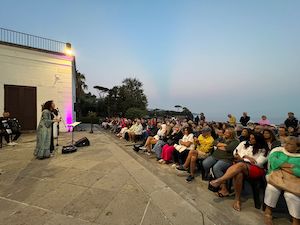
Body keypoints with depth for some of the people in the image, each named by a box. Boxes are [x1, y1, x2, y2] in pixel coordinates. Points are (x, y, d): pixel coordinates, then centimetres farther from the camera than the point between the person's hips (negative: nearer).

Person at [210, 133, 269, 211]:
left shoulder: (263, 150, 9)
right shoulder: (244, 143, 20)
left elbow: (258, 163, -2)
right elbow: (235, 153, 13)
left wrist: (242, 158, -4)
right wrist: (246, 157, -3)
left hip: (256, 169, -2)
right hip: (241, 166, 3)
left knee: (240, 165, -37)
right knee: (238, 173, -36)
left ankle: (220, 180, -41)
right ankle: (237, 200, -24)